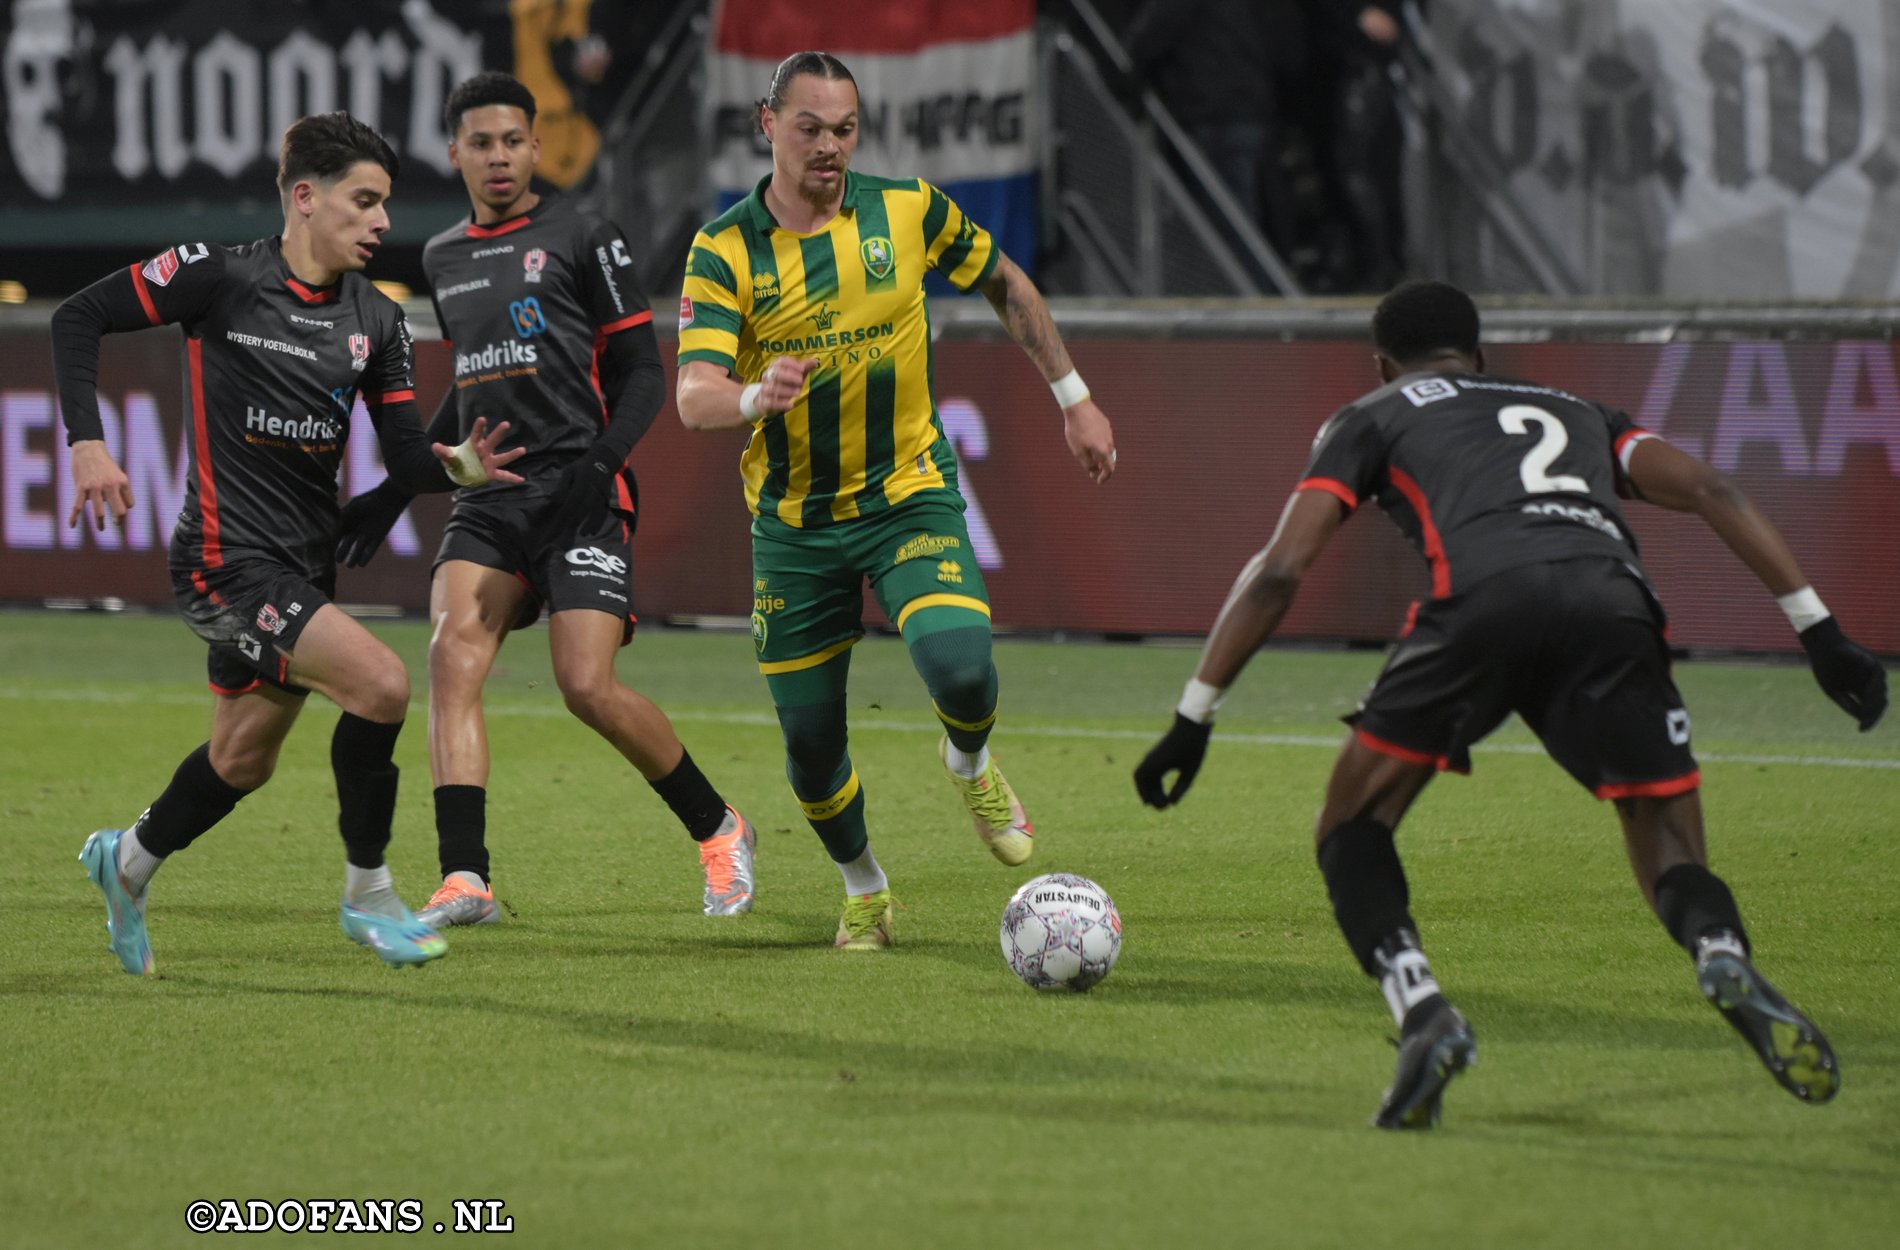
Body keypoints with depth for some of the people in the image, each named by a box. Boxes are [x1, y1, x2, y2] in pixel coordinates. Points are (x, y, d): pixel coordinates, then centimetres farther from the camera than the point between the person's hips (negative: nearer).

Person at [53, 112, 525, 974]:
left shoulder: (376, 321, 5)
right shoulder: (220, 278, -11)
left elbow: (406, 461, 4)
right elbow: (78, 318, -6)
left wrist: (458, 467, -17)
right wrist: (86, 443, -14)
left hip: (306, 564, 7)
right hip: (227, 556, -7)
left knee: (243, 760, 19)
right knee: (380, 682, -23)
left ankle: (128, 861, 47)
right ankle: (366, 895, -6)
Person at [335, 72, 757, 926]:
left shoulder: (581, 238, 0)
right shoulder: (444, 259, 17)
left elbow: (642, 370, -1)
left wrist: (603, 461, -18)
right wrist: (397, 491, 26)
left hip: (576, 492, -5)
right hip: (488, 495, 5)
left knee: (589, 688, -14)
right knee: (452, 656, -17)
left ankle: (718, 830, 10)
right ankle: (465, 880, -23)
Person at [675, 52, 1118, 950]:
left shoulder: (907, 212, -5)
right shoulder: (723, 251, -10)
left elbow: (1007, 285, 13)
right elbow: (694, 398, -21)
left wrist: (1074, 400, 14)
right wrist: (757, 395, -43)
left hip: (909, 496, 0)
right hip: (794, 522, 1)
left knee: (960, 669, -26)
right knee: (810, 742, 4)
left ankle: (970, 766, 11)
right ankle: (864, 890, 32)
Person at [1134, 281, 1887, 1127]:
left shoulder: (1373, 417, 31)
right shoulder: (1573, 413, 39)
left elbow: (1279, 571, 21)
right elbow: (1707, 491, 23)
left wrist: (1194, 718, 24)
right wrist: (1818, 630, 19)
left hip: (1484, 596, -2)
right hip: (1615, 605, 2)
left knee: (1353, 827, 17)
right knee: (1674, 860, 11)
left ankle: (1419, 1010, -8)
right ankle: (1724, 960, -25)